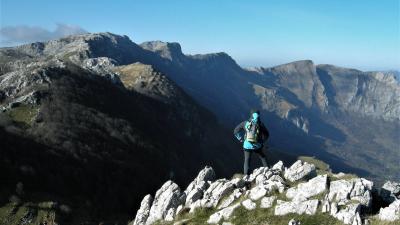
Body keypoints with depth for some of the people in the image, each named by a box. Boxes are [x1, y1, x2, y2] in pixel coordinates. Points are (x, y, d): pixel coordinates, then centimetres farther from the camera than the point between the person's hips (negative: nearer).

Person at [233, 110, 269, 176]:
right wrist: (262, 141, 11)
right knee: (263, 158, 23)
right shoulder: (260, 124, -3)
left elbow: (236, 131, 4)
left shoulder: (245, 123, -1)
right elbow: (266, 134, 1)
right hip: (257, 146, 0)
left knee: (247, 161, 11)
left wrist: (241, 139, 9)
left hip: (247, 145, 0)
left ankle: (246, 175, 5)